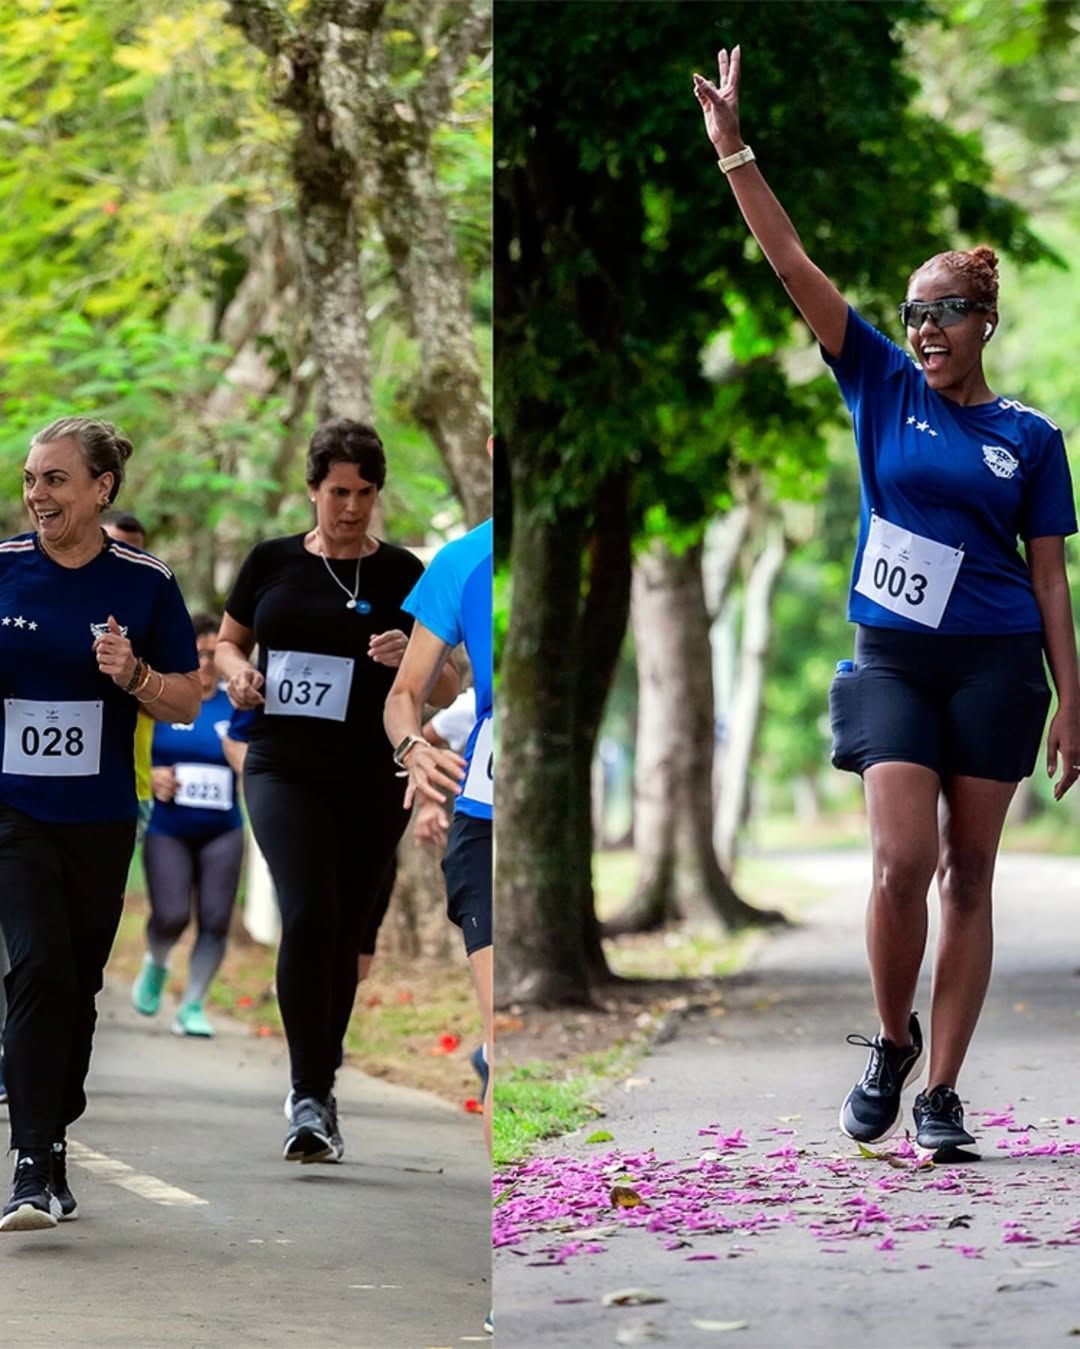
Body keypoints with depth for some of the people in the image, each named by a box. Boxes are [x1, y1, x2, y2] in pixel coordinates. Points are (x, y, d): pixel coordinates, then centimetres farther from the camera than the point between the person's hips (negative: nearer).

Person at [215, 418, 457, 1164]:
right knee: (309, 915, -19)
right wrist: (237, 670, -5)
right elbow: (228, 642, 18)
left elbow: (449, 688, 3)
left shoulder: (403, 574, 1)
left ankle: (318, 1089, 26)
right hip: (285, 768, -1)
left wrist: (411, 658, -18)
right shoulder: (272, 562, 5)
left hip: (374, 776, 1)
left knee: (348, 934, 8)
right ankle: (310, 1098, -16)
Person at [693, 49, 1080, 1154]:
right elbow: (793, 266, -1)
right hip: (892, 659, 0)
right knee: (901, 864, -13)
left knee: (968, 876, 1)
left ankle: (940, 1091, 7)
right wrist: (731, 149, -8)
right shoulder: (883, 388, 5)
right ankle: (891, 1040, 11)